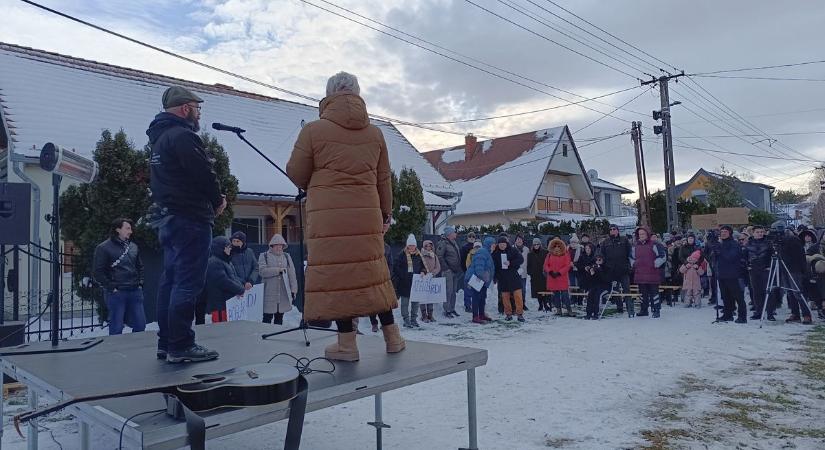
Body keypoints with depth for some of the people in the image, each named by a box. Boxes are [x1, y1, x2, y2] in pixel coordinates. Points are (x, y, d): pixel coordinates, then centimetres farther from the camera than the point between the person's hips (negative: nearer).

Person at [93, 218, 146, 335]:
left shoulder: (133, 247, 14)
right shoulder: (103, 248, -3)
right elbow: (98, 272, -6)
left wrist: (140, 283, 10)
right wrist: (111, 288, -11)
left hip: (135, 291, 5)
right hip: (115, 293, -5)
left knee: (140, 325, 6)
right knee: (116, 328, -1)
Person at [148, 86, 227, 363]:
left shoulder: (159, 137, 20)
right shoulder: (183, 135, -12)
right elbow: (204, 174, -18)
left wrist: (212, 199, 10)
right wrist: (218, 201, 1)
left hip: (166, 218, 10)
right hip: (190, 218, -10)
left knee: (170, 281, 11)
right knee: (188, 283, -8)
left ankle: (166, 343, 16)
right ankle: (181, 347, -6)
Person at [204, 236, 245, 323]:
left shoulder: (226, 261, 18)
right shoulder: (214, 263, -14)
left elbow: (235, 277, 19)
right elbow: (224, 281, -21)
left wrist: (241, 286, -1)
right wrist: (241, 290, -14)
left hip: (230, 302, 10)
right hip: (220, 304, -10)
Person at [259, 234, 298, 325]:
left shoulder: (286, 256, 14)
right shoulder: (264, 256, 3)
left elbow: (292, 274, 11)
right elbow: (262, 271, -12)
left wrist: (293, 289, 6)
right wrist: (278, 270, -13)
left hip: (284, 293, 4)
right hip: (269, 293, -4)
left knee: (279, 317, 11)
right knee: (267, 317, -3)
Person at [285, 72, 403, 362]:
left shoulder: (313, 130, -3)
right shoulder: (375, 133, 9)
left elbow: (296, 173, 3)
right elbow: (384, 179, 14)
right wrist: (386, 213, 24)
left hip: (328, 215, -4)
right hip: (367, 214, 4)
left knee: (335, 275, 2)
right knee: (372, 272, 14)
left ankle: (347, 344, 7)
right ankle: (392, 337, 20)